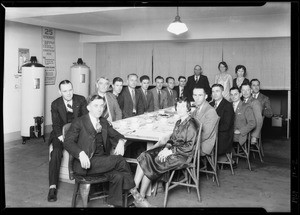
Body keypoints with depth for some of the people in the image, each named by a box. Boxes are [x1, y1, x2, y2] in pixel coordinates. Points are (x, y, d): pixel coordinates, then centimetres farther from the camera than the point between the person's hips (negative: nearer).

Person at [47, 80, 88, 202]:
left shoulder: (81, 100, 1)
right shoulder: (55, 104, 2)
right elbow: (56, 124, 0)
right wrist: (61, 136, -20)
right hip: (61, 133, 0)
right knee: (56, 152, -27)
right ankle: (52, 187, -22)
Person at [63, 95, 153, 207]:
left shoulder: (104, 122, 19)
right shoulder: (79, 122, 0)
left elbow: (115, 135, 20)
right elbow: (68, 142, -8)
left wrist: (121, 142, -6)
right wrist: (81, 153, -27)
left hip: (104, 160, 5)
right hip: (87, 163, -5)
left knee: (118, 176, -28)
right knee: (119, 160, -25)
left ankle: (114, 204, -13)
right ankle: (135, 195, -11)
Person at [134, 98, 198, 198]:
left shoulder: (191, 124, -13)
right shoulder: (179, 122, 14)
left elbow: (189, 147, -17)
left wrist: (170, 151, -17)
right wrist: (167, 147, -4)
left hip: (182, 155, -8)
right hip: (172, 150, 8)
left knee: (150, 163, -18)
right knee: (145, 156, -11)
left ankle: (141, 196, -8)